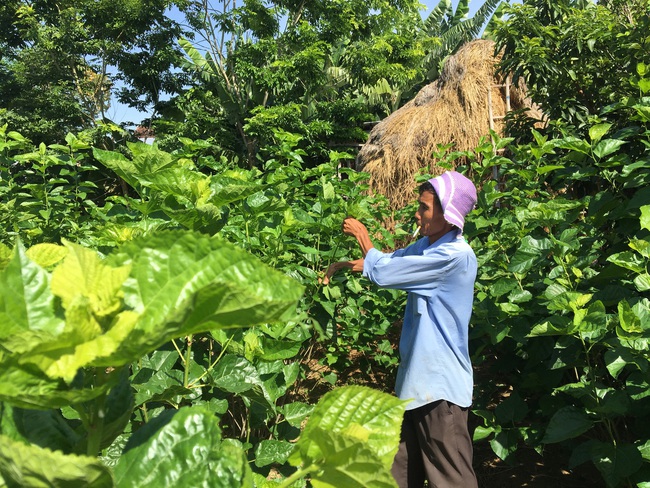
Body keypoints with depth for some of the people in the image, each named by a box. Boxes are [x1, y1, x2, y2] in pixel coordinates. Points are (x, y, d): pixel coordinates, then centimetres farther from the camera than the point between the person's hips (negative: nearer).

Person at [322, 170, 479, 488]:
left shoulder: (455, 255, -22)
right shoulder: (426, 245, 6)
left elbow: (382, 271, -19)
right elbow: (389, 261, 17)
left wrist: (362, 235, -2)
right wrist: (344, 265, 0)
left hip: (441, 382, -9)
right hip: (416, 376, 9)